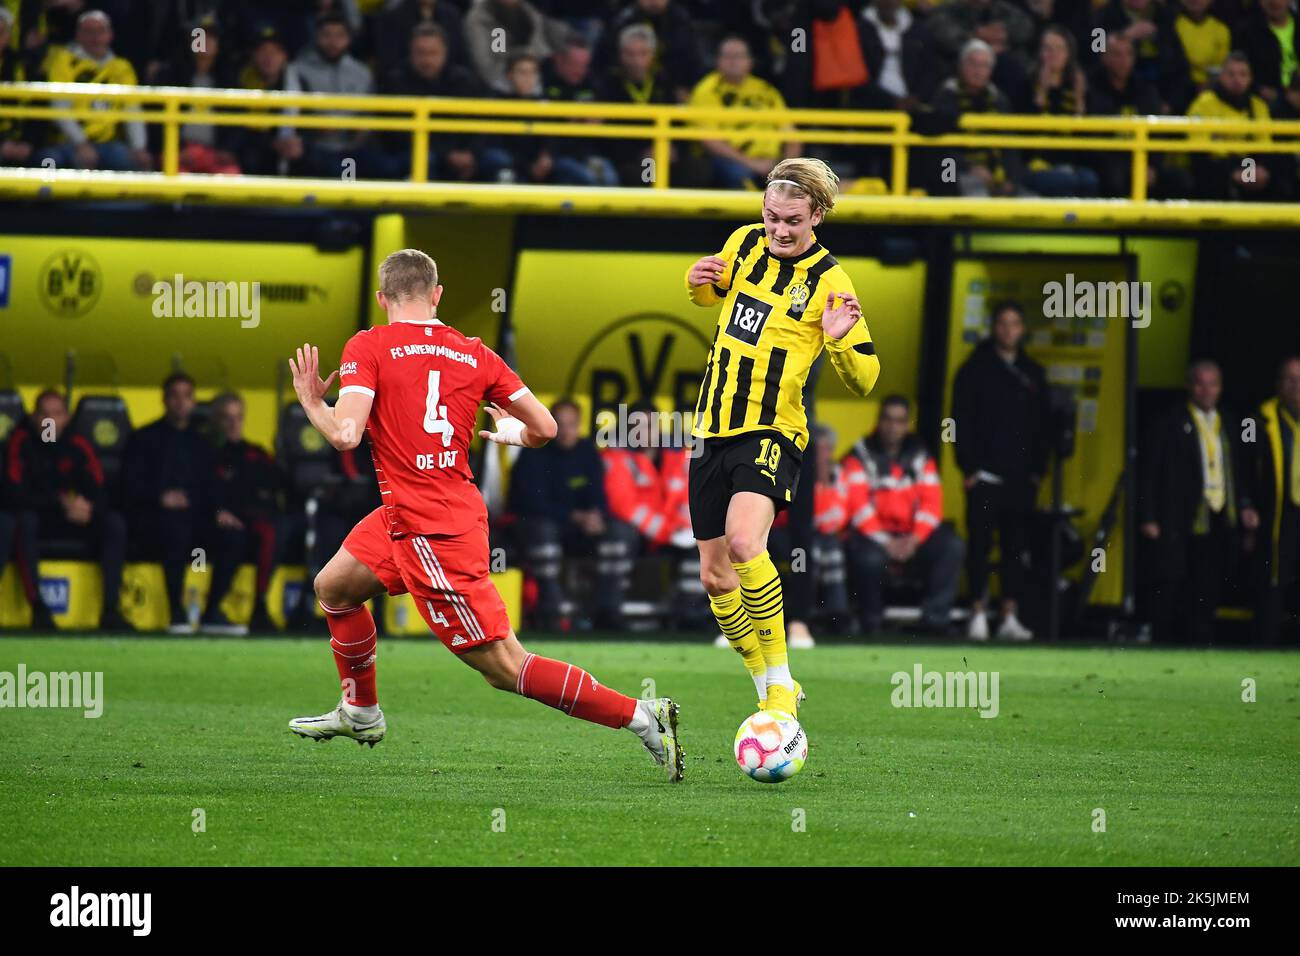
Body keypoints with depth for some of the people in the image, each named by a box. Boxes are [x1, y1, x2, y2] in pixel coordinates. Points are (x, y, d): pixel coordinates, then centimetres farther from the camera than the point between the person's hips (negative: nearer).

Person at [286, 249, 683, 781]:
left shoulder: (368, 348, -9)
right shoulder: (474, 354, 6)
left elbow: (345, 434, -20)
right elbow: (545, 428, 4)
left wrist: (312, 403, 2)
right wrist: (514, 434, 28)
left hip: (430, 533, -8)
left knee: (504, 667, -7)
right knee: (333, 587, 25)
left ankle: (642, 717, -13)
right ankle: (361, 713, 42)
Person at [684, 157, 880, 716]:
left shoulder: (828, 282, -10)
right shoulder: (746, 243, 5)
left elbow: (863, 379, -7)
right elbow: (714, 293, 27)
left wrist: (841, 339, -28)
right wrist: (698, 282, 3)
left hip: (771, 432, -6)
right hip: (713, 429, 6)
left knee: (745, 544, -30)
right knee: (715, 575, 8)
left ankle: (780, 683, -21)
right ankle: (770, 691, 24)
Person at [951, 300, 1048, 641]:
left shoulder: (1033, 373, 14)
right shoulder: (976, 369, 2)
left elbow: (1041, 426, 16)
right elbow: (961, 419, -2)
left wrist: (1037, 469, 7)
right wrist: (969, 467, -9)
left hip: (1020, 478, 4)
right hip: (985, 476, -4)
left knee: (1017, 548, 4)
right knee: (980, 545, -5)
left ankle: (1010, 617, 7)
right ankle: (978, 616, -2)